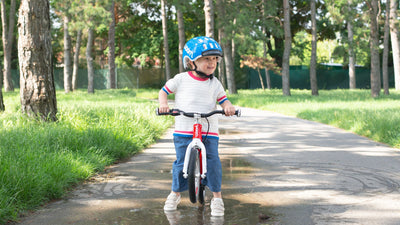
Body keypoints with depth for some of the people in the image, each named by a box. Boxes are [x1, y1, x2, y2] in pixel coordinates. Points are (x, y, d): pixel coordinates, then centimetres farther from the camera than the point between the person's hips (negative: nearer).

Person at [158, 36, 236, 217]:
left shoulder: (215, 84, 9)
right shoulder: (181, 79, 3)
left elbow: (223, 100, 9)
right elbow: (164, 91, 13)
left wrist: (228, 107, -14)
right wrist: (163, 104, -7)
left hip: (209, 131, 1)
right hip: (184, 130, -1)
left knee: (213, 161, -10)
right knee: (181, 163, -1)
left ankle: (217, 197, 4)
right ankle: (175, 193, 23)